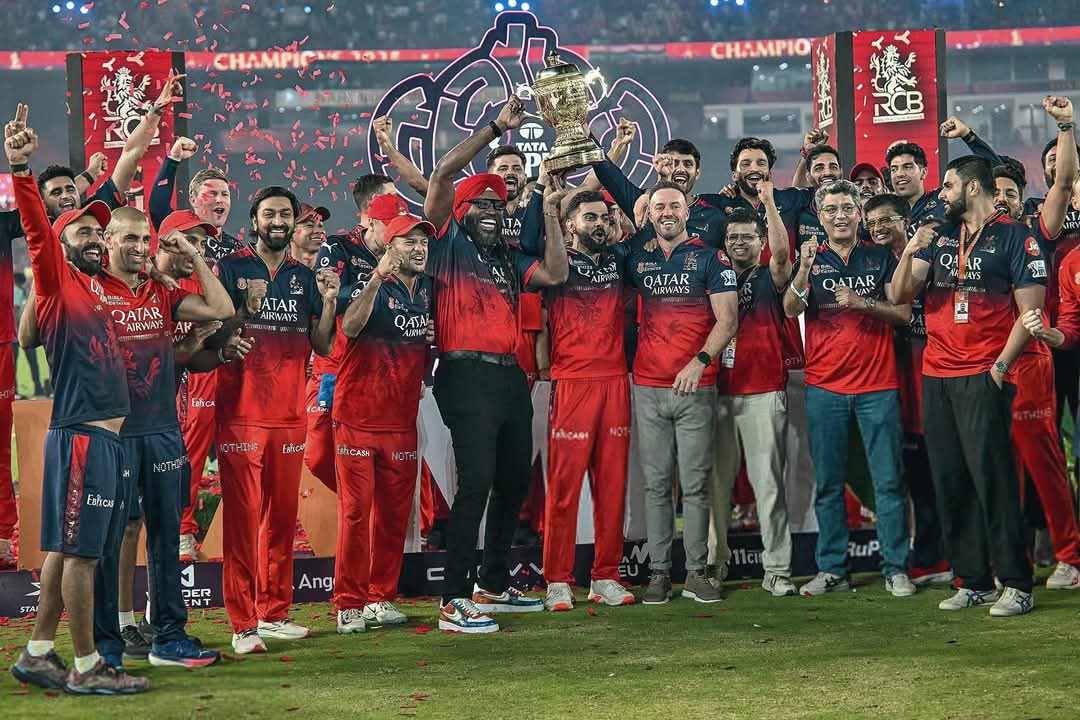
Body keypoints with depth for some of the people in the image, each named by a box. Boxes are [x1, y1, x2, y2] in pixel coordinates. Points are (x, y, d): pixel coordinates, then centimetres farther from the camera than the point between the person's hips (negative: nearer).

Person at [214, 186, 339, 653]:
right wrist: (246, 309, -19)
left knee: (282, 517, 10)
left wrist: (329, 302, -4)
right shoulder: (231, 269, 0)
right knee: (242, 516, -7)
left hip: (289, 413, 5)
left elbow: (322, 346, 12)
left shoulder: (305, 277, 12)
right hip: (242, 413, -5)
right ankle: (243, 624, -6)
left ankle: (274, 613, 19)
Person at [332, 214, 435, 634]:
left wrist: (433, 339, 4)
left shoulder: (428, 289, 10)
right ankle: (349, 603, 0)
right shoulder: (371, 286, -8)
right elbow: (350, 327, -28)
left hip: (402, 418, 6)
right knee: (355, 509, -5)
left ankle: (381, 598, 16)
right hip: (358, 414, -6)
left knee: (394, 512, 8)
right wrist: (377, 276, -34)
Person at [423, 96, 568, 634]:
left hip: (510, 376, 8)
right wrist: (496, 128, -6)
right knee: (476, 482, -13)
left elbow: (555, 274, 8)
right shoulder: (448, 243, 2)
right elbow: (443, 173, -8)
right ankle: (454, 603, -12)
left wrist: (549, 212, 10)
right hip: (467, 373, -8)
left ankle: (493, 584, 27)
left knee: (514, 480, 13)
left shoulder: (509, 259, 20)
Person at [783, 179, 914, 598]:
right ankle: (831, 569, 10)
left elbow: (903, 313, 1)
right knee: (828, 483, 5)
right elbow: (790, 309, -9)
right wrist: (804, 271, -27)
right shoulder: (812, 259, 6)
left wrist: (860, 302, -14)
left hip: (877, 384, -1)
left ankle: (896, 569, 2)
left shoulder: (880, 258, 6)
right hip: (824, 386, 1)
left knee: (888, 480, -2)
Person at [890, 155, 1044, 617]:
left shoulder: (1013, 237, -1)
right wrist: (909, 253, -7)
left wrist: (1001, 364, -12)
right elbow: (900, 295, 10)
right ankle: (973, 582, 12)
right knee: (950, 482, 6)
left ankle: (1017, 585, -6)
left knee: (991, 476, -11)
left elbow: (1030, 309, -5)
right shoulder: (939, 237, 15)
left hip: (983, 376, -6)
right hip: (936, 376, 6)